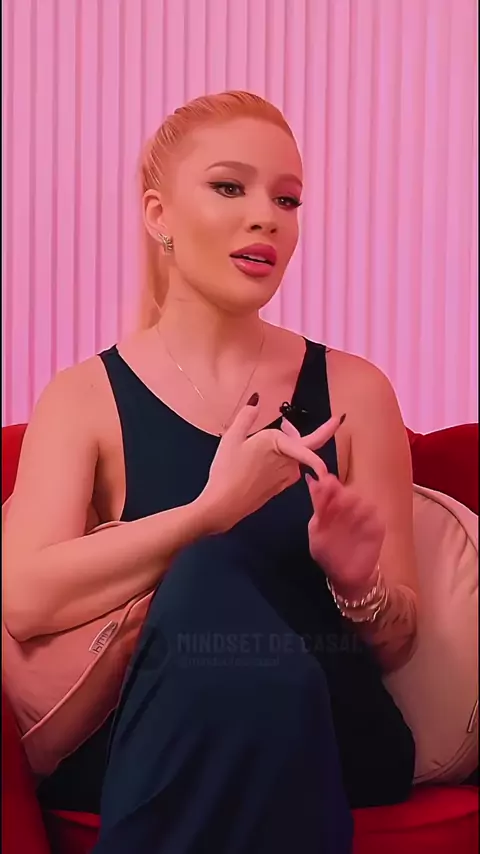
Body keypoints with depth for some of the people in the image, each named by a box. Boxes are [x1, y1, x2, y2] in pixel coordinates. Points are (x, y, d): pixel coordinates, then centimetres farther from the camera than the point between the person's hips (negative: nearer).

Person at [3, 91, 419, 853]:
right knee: (208, 576, -31)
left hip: (325, 735, 1)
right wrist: (214, 508, -22)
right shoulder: (85, 397, 5)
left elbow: (398, 642, 9)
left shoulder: (353, 390, 8)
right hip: (149, 741, 0)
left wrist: (357, 581, -15)